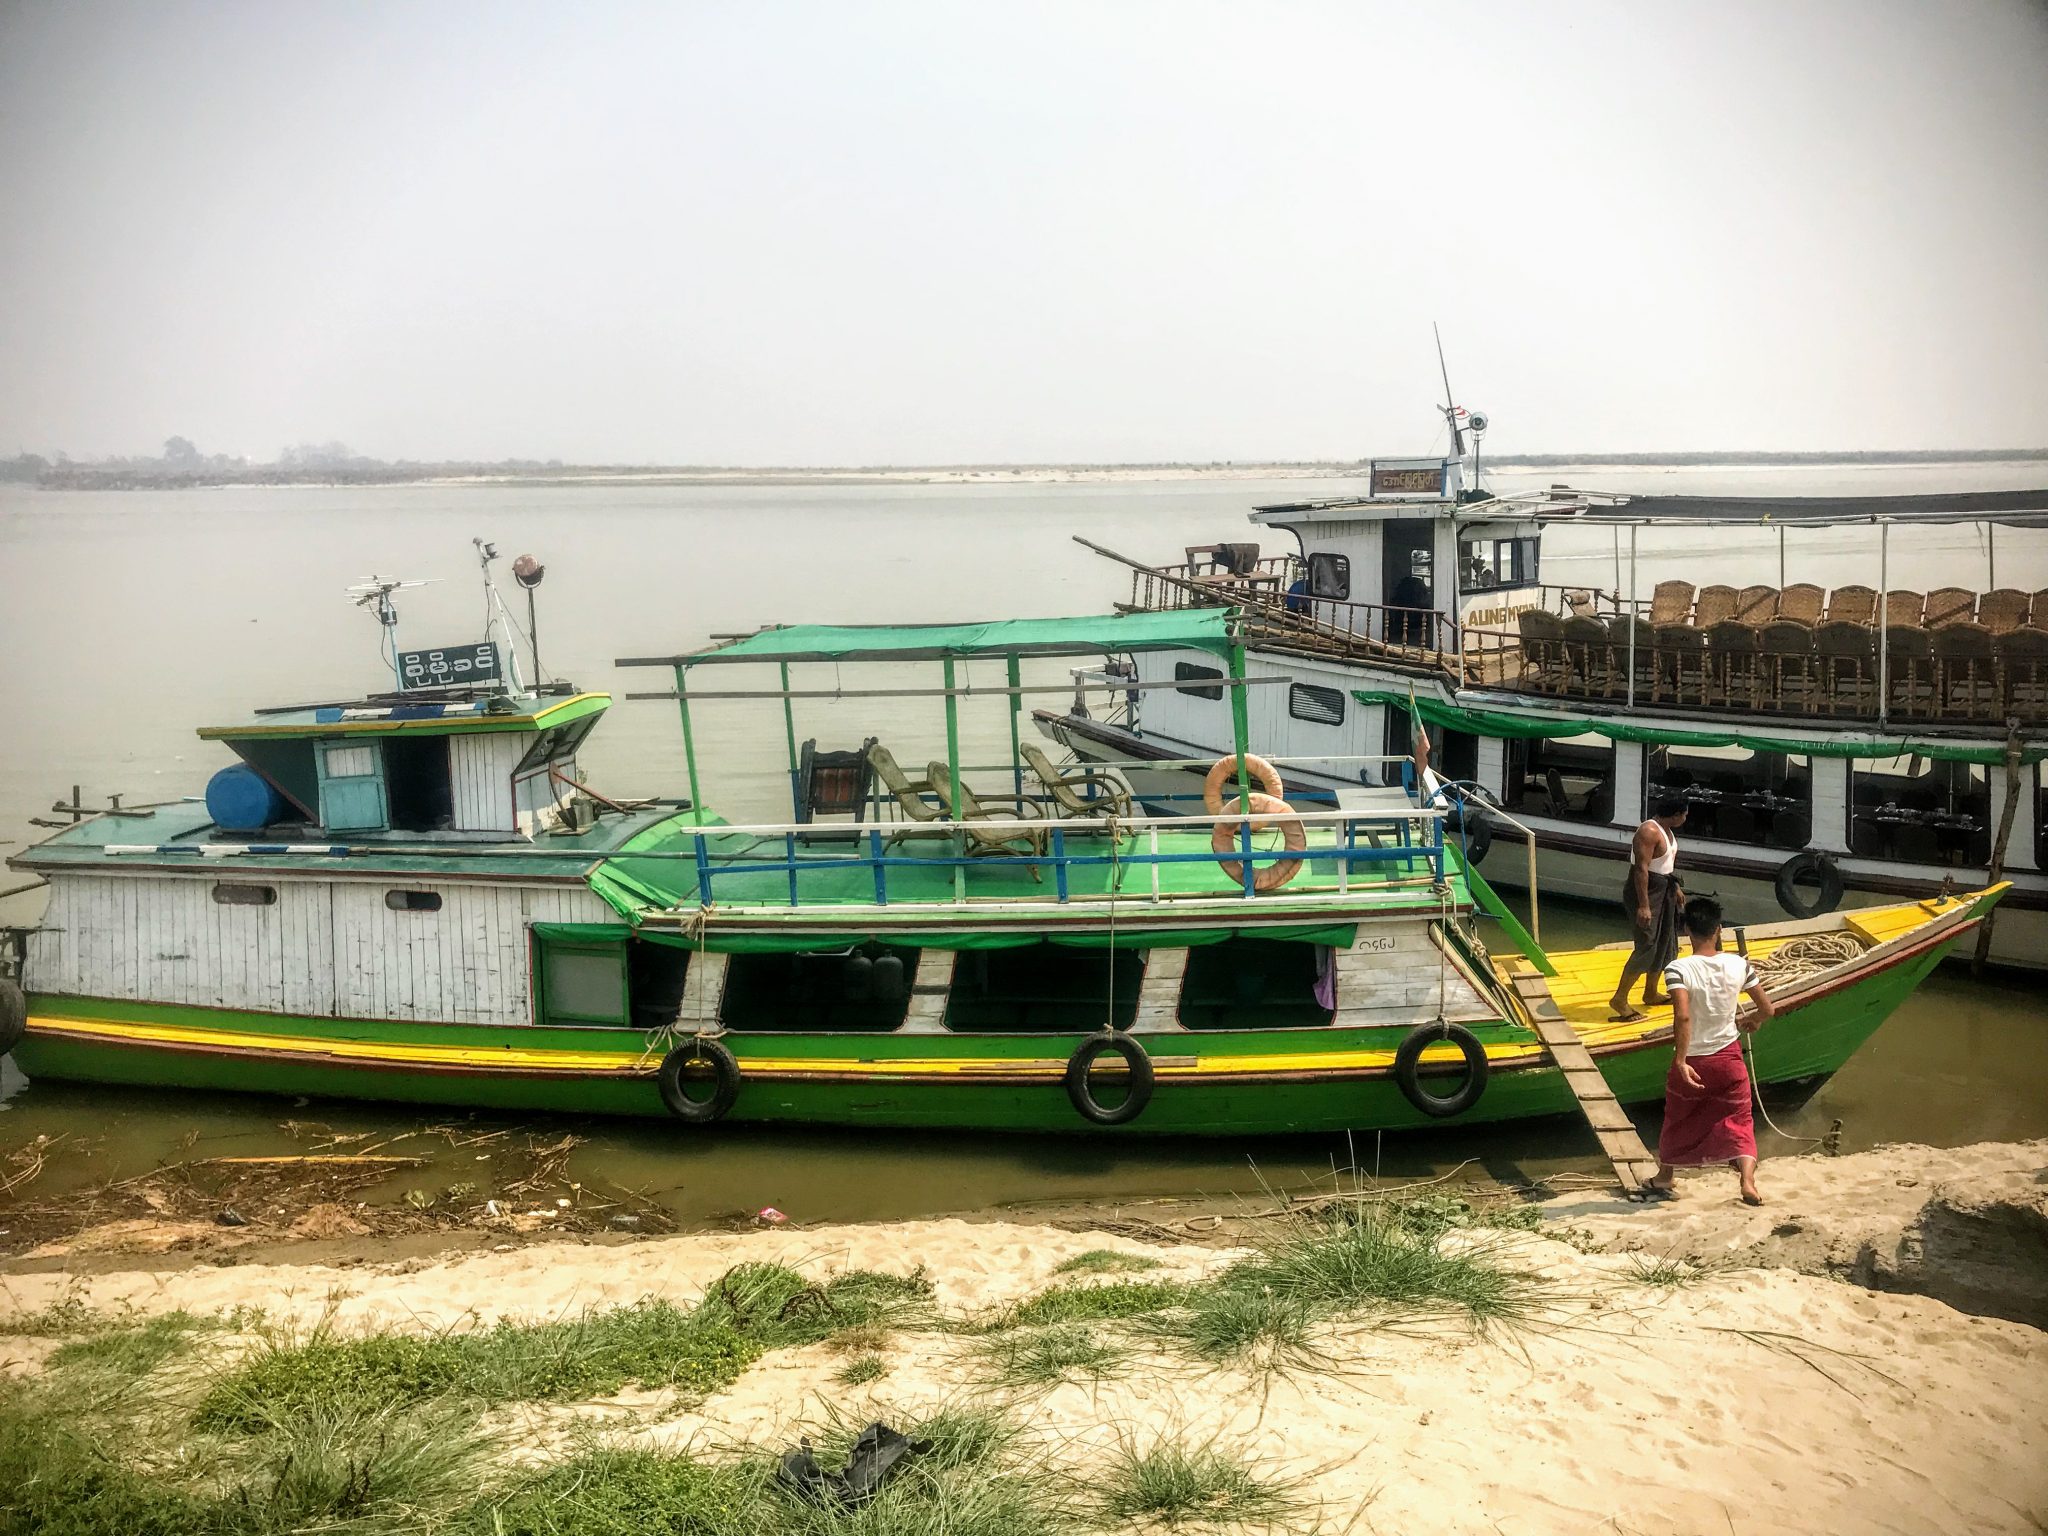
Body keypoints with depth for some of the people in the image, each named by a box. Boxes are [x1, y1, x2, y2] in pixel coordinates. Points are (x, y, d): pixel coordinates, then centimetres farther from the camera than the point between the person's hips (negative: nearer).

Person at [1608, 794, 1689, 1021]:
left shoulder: (1667, 830, 9)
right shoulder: (1649, 832, -22)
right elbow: (1641, 869, -27)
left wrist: (1675, 887, 28)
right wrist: (1643, 905, -30)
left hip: (1663, 893, 10)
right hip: (1646, 893, -10)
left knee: (1665, 945, 16)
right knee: (1646, 947, -11)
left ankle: (1651, 994, 30)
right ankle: (1619, 1000, -6)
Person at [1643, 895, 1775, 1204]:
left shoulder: (1678, 969, -20)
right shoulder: (1739, 965, -8)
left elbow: (1682, 1016, -31)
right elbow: (1768, 1009, -2)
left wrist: (1681, 1061, -27)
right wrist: (1751, 1021, 20)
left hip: (1691, 1061, -1)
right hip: (1728, 1056, 1)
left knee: (1677, 1121, 19)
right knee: (1739, 1121, 13)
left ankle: (1663, 1179, 34)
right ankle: (1748, 1181, -4)